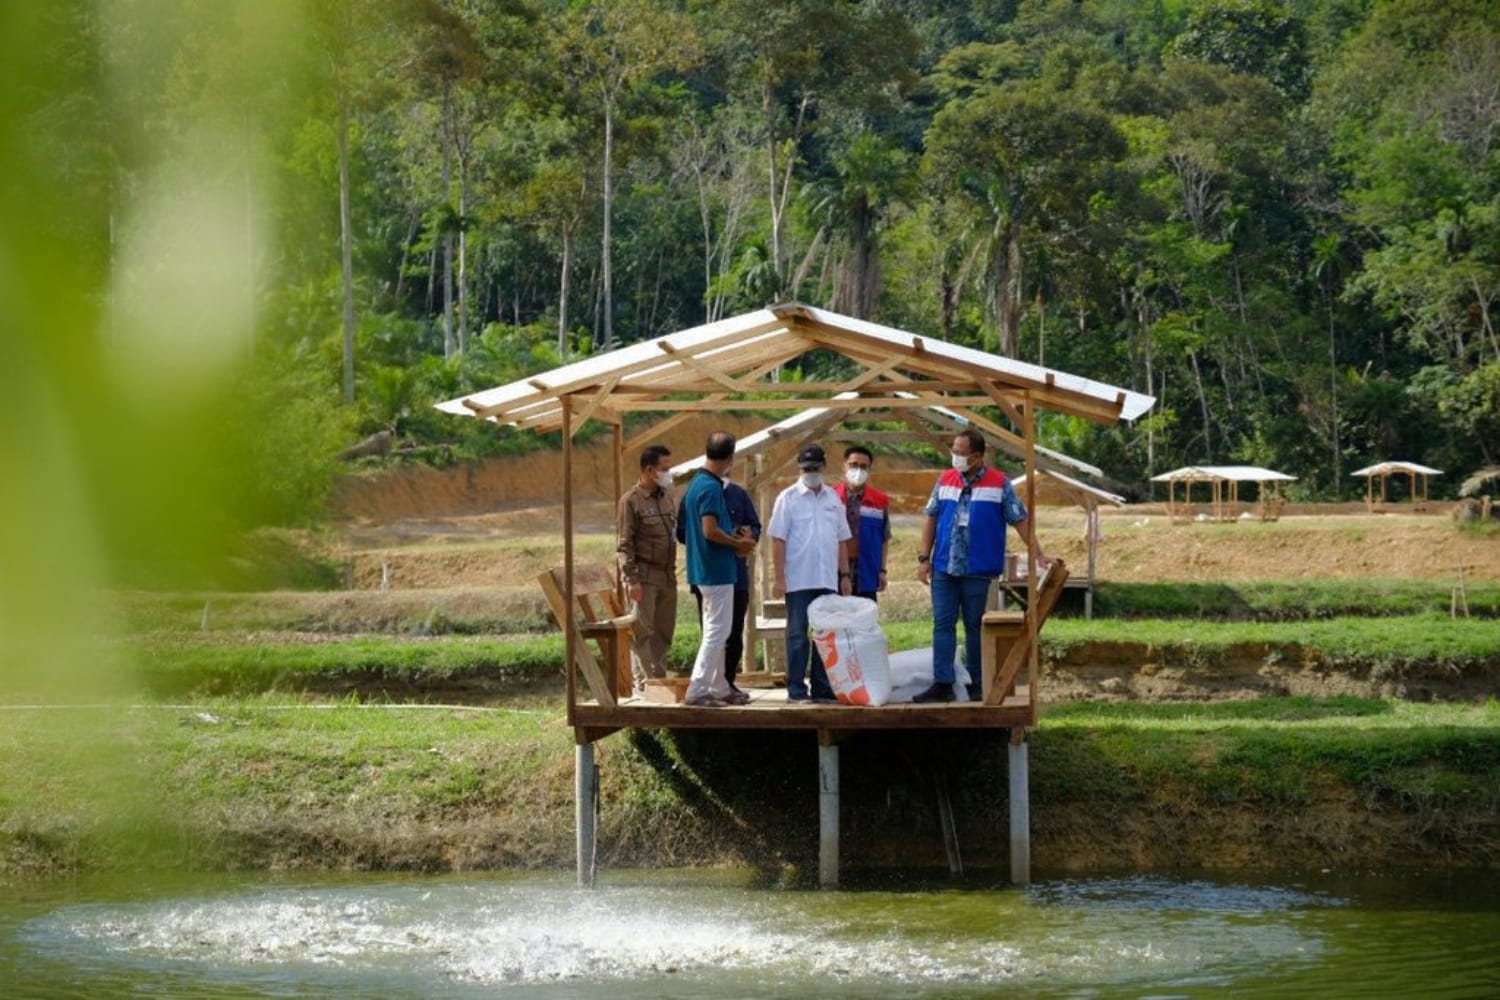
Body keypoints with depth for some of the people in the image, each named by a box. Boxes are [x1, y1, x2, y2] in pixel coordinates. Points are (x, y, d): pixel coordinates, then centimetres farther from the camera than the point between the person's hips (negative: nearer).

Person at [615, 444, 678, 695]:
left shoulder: (667, 498, 14)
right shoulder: (631, 501, -7)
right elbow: (624, 545, -10)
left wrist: (673, 569, 11)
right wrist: (632, 580, -16)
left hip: (667, 575, 7)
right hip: (644, 576, -7)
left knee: (664, 632, 8)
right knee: (643, 632, -6)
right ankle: (643, 685, -5)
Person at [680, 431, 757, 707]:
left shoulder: (697, 483, 12)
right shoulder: (711, 488, -18)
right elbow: (710, 531, -24)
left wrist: (734, 539, 10)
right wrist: (738, 544, -10)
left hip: (705, 569, 10)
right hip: (717, 570, -10)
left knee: (716, 632, 15)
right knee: (717, 632, -7)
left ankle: (719, 688, 21)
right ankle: (697, 690, -9)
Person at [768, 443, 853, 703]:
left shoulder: (833, 499, 12)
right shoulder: (789, 498, -2)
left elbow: (842, 540, 15)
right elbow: (778, 540, -6)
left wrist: (845, 575, 9)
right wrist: (779, 578, -11)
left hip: (827, 581, 4)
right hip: (798, 581, -4)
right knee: (798, 635, -1)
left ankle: (822, 688, 12)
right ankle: (796, 689, 3)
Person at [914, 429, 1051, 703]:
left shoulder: (999, 484, -2)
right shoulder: (945, 481, 7)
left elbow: (1021, 521, -1)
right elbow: (931, 519, 11)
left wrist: (1038, 555, -7)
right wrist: (923, 557, 5)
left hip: (978, 570, -3)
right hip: (943, 568, 3)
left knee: (974, 627, 5)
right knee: (942, 625, -1)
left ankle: (976, 685, 13)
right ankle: (942, 684, -1)